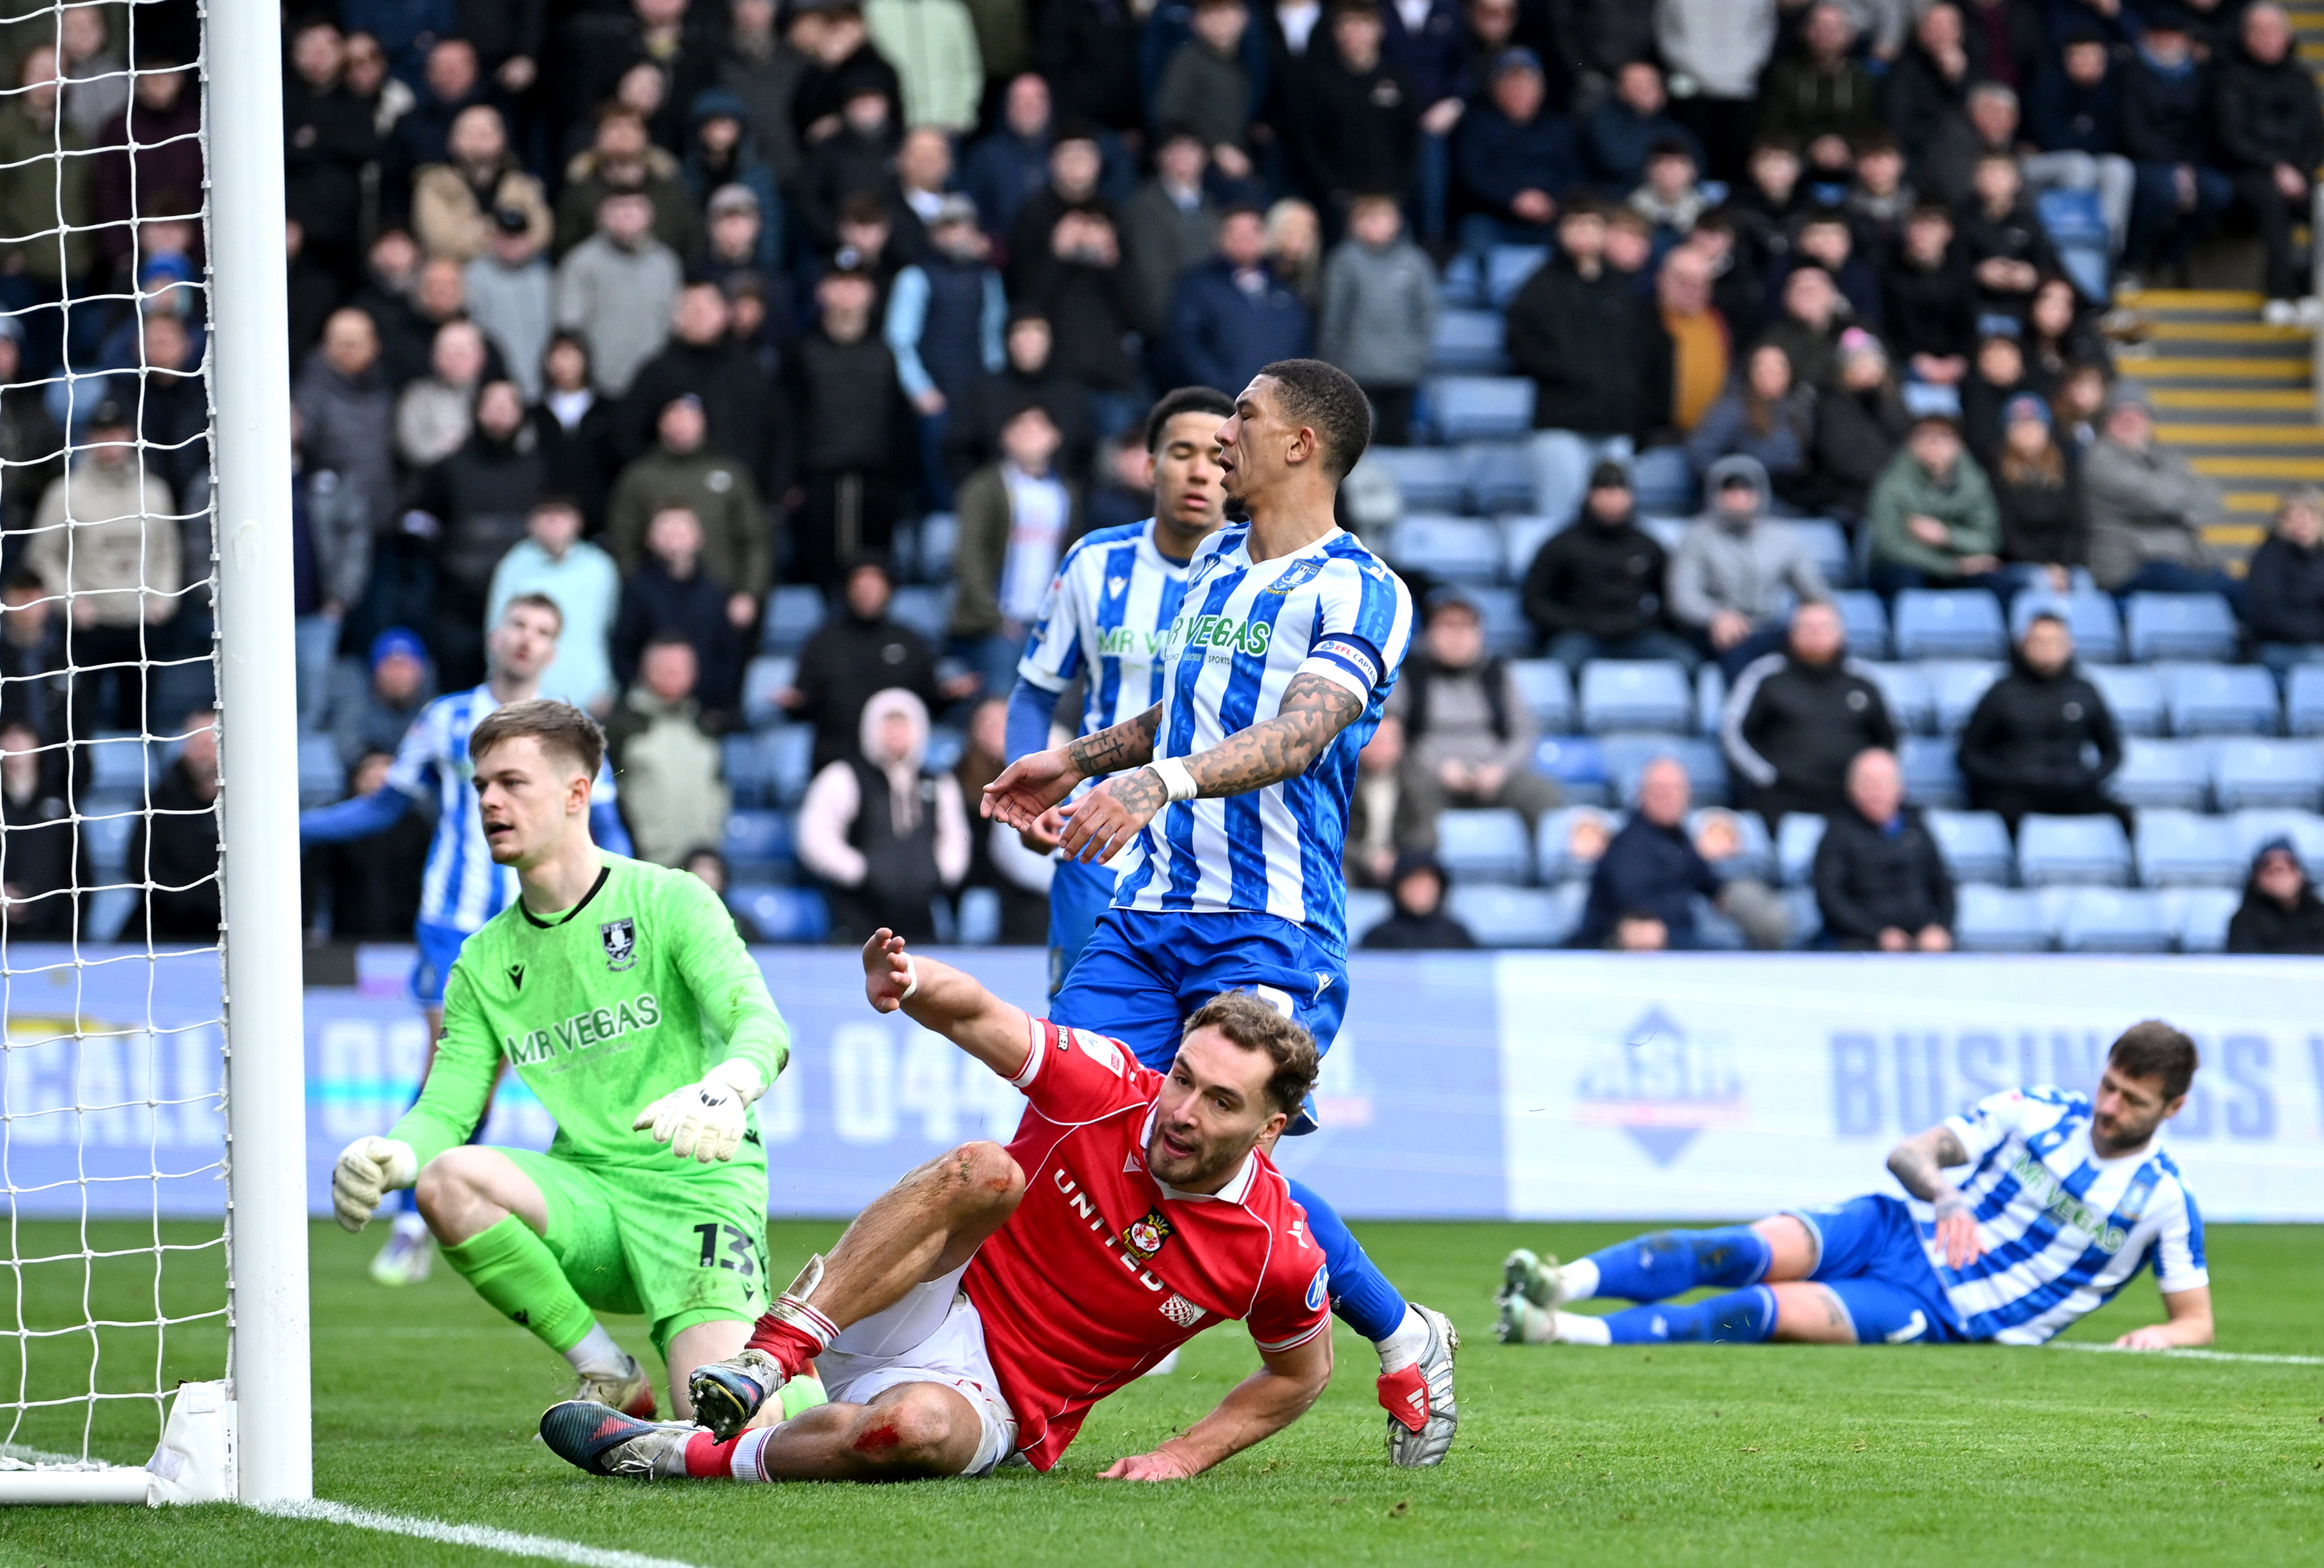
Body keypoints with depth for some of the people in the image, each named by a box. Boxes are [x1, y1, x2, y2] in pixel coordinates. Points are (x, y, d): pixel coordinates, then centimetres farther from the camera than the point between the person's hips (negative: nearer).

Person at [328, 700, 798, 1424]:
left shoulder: (668, 901, -2)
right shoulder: (485, 962, 13)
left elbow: (760, 1022, -16)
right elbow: (445, 1111, 6)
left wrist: (724, 1091, -41)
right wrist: (388, 1157, -19)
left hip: (699, 1191, -4)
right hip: (590, 1196, 4)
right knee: (446, 1181, -29)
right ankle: (608, 1376, -11)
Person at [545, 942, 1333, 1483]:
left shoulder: (1276, 1251, -9)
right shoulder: (1107, 1087, -11)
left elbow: (1302, 1373, 9)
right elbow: (975, 1014, -13)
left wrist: (1184, 1457, -2)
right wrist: (908, 979, -37)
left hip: (1001, 1411, -1)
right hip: (934, 1310, 1)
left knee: (916, 1426, -42)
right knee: (983, 1171, -34)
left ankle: (692, 1457, -22)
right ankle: (767, 1359, -34)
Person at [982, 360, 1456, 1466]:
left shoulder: (1359, 591, -7)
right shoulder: (1215, 560, 19)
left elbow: (1301, 731, -24)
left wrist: (1162, 782, -38)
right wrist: (1078, 761, 36)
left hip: (1269, 927, -7)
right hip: (1150, 912, 7)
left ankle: (1406, 1342, 8)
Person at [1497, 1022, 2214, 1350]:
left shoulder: (2164, 1200, -2)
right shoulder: (2035, 1110, 5)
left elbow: (2196, 1320, 4)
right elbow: (1909, 1154, 1)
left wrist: (2159, 1336, -19)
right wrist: (1944, 1196, -21)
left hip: (1947, 1319, -3)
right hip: (1899, 1234, 3)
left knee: (1771, 1311, -27)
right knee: (1743, 1254, -26)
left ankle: (1564, 1333, -38)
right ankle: (1562, 1284, -41)